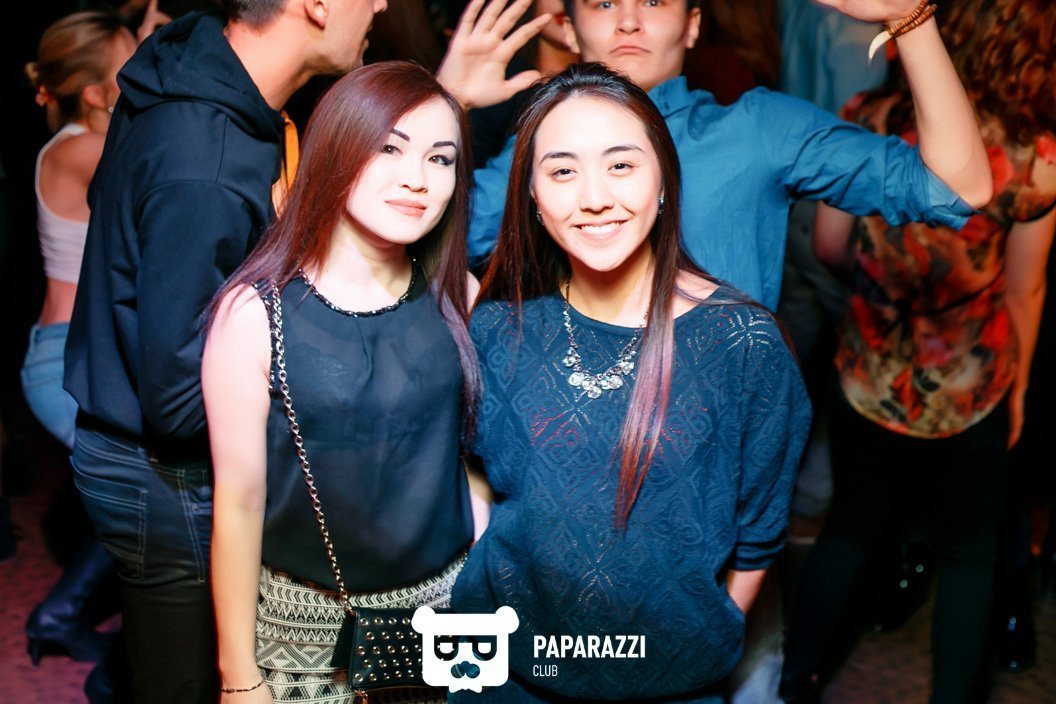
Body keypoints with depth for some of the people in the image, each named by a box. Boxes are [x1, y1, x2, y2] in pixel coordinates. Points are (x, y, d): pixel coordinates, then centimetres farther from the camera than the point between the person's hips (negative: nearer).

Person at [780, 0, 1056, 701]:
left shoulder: (871, 120, -12)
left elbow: (828, 243, -4)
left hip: (868, 378, 3)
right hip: (970, 396, -2)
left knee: (850, 526, 23)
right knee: (969, 556, 20)